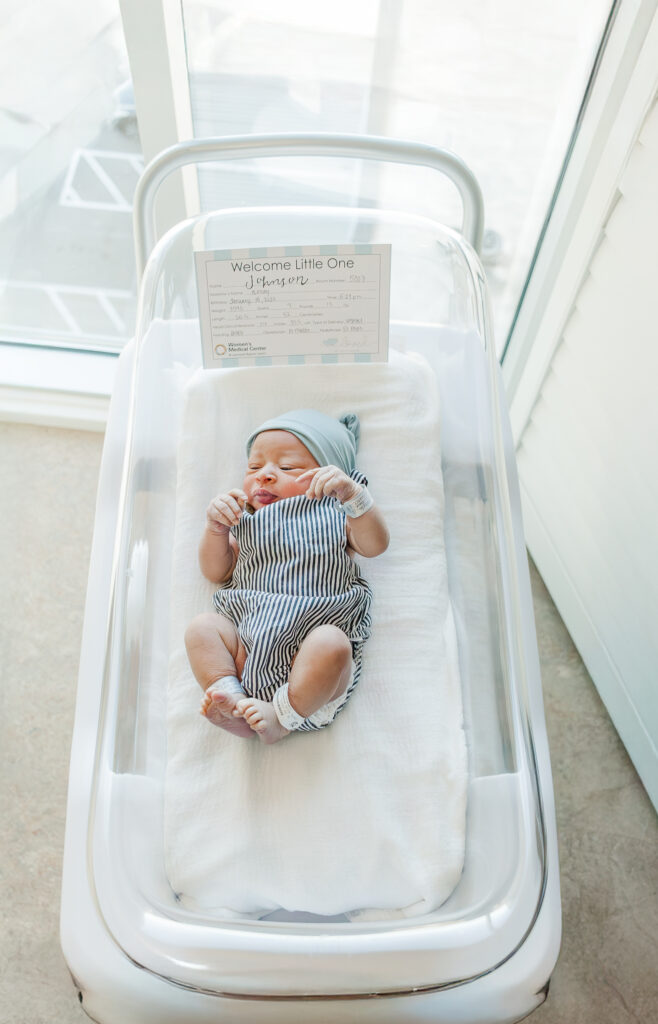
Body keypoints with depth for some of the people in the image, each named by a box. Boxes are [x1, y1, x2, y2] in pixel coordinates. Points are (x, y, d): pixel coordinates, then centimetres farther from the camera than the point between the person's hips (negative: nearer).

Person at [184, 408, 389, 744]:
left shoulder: (332, 515, 14)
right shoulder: (246, 524, 24)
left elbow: (374, 545, -3)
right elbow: (216, 572, 19)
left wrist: (352, 494, -16)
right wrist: (216, 527, 2)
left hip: (314, 629, -3)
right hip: (248, 637, 4)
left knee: (331, 644, -33)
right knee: (201, 626, -16)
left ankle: (283, 714, -20)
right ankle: (233, 699, -20)